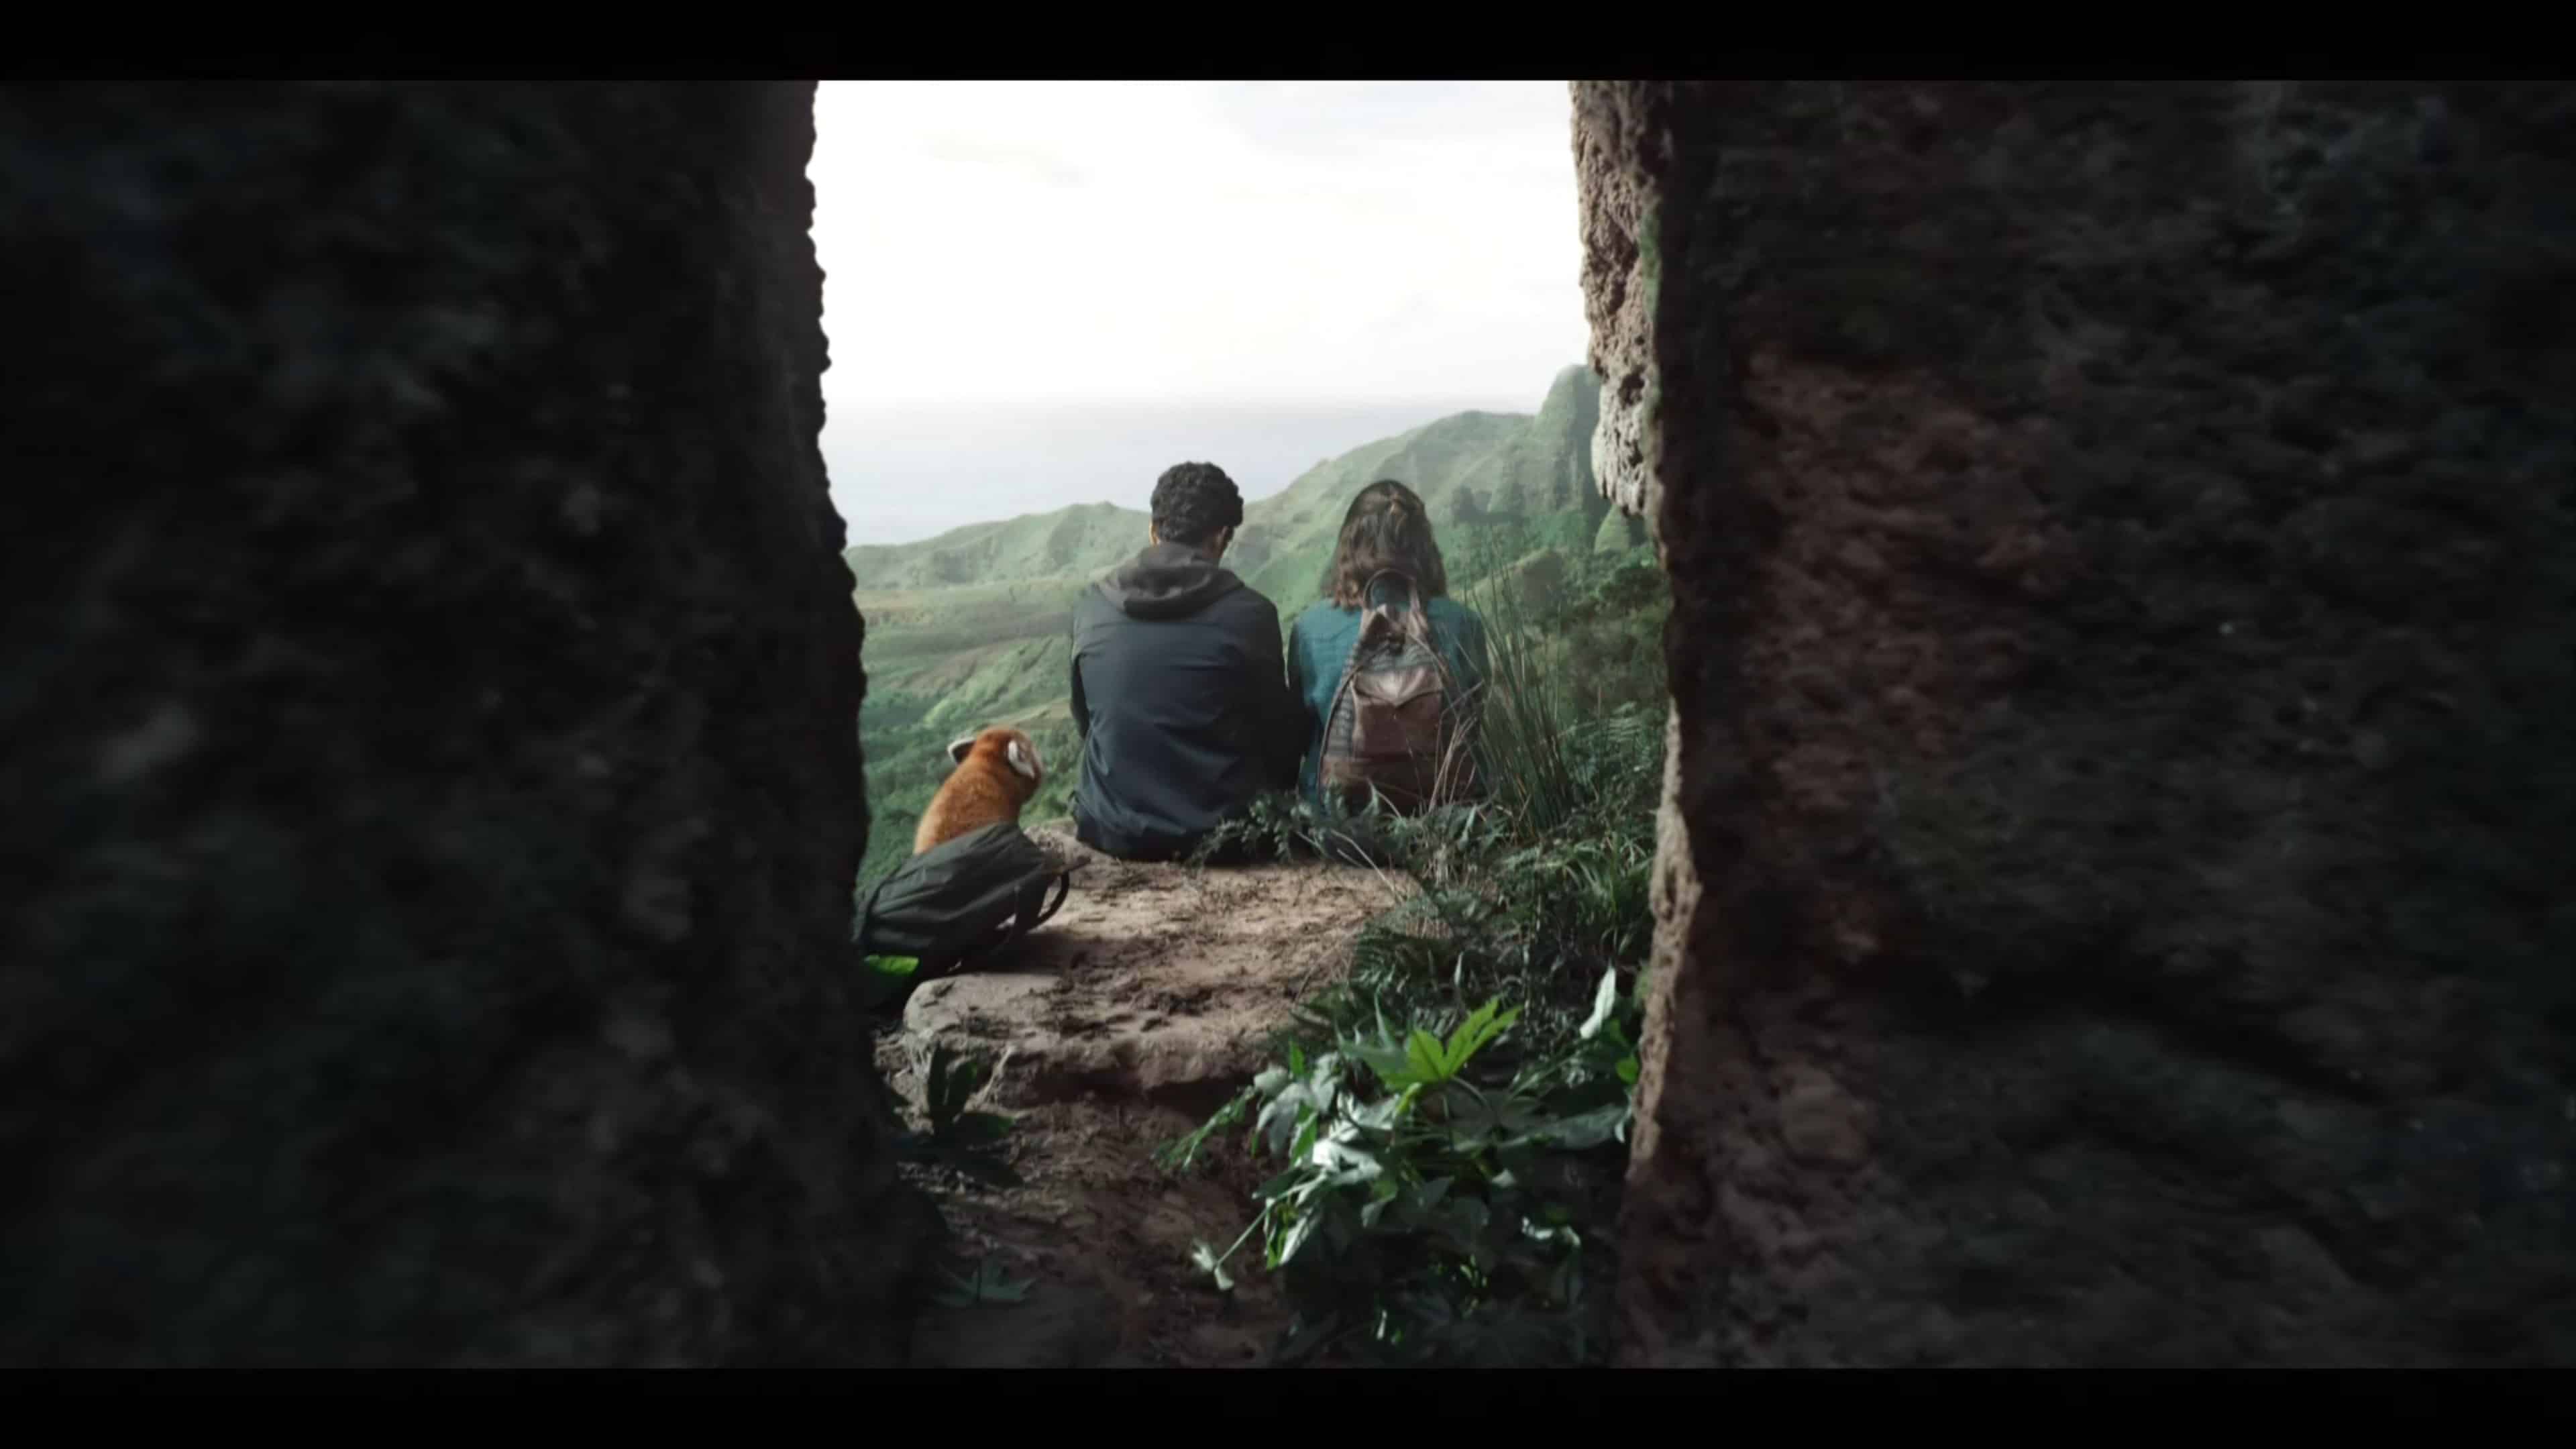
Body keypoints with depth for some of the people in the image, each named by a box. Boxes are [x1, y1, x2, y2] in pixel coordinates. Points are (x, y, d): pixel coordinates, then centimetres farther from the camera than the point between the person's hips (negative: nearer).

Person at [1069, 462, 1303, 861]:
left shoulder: (1091, 606, -2)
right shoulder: (1248, 613, -11)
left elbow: (1085, 720, 10)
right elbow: (1279, 731, 1)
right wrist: (1280, 795, 21)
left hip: (1112, 828, 4)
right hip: (1219, 832, -3)